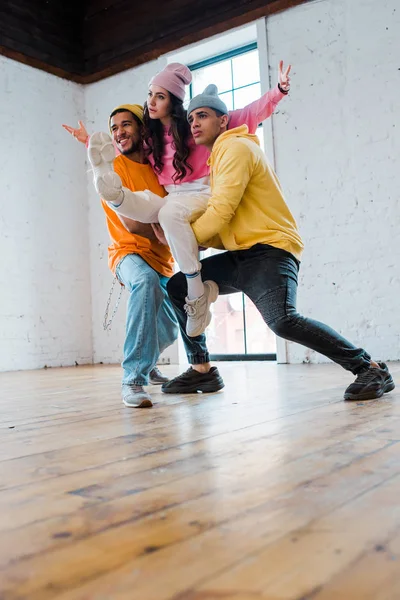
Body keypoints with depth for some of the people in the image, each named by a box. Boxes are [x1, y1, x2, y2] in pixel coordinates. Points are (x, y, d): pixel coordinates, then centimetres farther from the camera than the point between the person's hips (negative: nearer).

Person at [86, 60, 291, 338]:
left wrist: (279, 91, -12)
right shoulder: (152, 136, 15)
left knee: (170, 212, -38)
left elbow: (248, 115, -2)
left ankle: (198, 294, -38)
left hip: (203, 193, -5)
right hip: (172, 199, 6)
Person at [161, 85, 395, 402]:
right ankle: (202, 371, 12)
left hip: (270, 249, -10)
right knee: (179, 287, 8)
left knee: (282, 320, -32)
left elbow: (221, 211, -17)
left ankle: (370, 368, -17)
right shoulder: (216, 159, 24)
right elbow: (224, 227, 16)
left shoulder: (236, 147, -5)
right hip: (240, 255, 10)